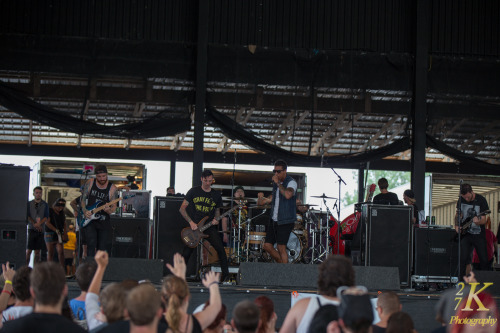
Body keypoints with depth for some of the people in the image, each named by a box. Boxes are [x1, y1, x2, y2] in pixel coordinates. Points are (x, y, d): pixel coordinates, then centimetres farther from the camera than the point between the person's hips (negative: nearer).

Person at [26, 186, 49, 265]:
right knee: (28, 250, -7)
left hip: (40, 230, 1)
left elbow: (46, 217, 1)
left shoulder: (45, 205, 10)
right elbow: (27, 216, 0)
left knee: (37, 251, 2)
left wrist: (39, 224, -16)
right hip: (31, 229, -1)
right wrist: (35, 224, -14)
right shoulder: (29, 204, 7)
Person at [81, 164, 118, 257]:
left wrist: (109, 210, -27)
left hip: (104, 222, 0)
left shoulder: (112, 188, -3)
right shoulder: (90, 183, 1)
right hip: (89, 219, 0)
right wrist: (85, 211, -8)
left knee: (103, 248, -2)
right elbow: (83, 198, 8)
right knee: (91, 243, -14)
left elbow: (114, 207, -4)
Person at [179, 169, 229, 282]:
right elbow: (182, 209, 1)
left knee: (220, 249, -16)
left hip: (209, 227, 1)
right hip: (194, 226, -1)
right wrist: (191, 222, -9)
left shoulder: (216, 195, 7)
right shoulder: (193, 192, 0)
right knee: (186, 252, -4)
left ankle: (225, 274, -5)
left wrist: (216, 219, -4)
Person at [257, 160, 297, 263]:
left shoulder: (291, 182, -11)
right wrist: (261, 198, 3)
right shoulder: (275, 183, 13)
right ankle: (282, 264, 23)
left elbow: (288, 195, -32)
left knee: (281, 247, -10)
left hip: (285, 221, -8)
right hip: (274, 220, 8)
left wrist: (278, 183, -22)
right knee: (267, 246, 7)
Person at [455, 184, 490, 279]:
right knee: (463, 258, -11)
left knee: (484, 260, 1)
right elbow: (457, 215, 16)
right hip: (465, 234, 1)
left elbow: (484, 221, -11)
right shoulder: (461, 200, 0)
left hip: (479, 235, -1)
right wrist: (456, 226, -1)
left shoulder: (481, 200, -10)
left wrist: (478, 221, -33)